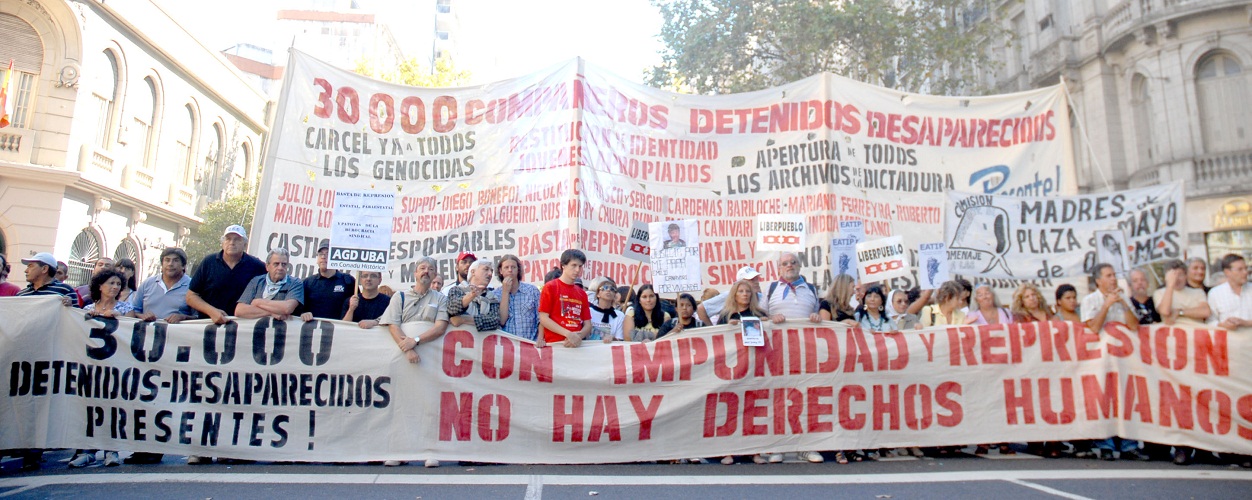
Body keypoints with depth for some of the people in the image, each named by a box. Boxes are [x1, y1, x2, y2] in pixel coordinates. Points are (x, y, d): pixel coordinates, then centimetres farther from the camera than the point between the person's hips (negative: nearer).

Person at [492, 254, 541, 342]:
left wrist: (540, 339, -8)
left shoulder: (532, 290, 4)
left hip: (530, 342, 0)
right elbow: (501, 321, -5)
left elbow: (540, 319, 6)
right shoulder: (494, 294, 7)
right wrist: (505, 292, -4)